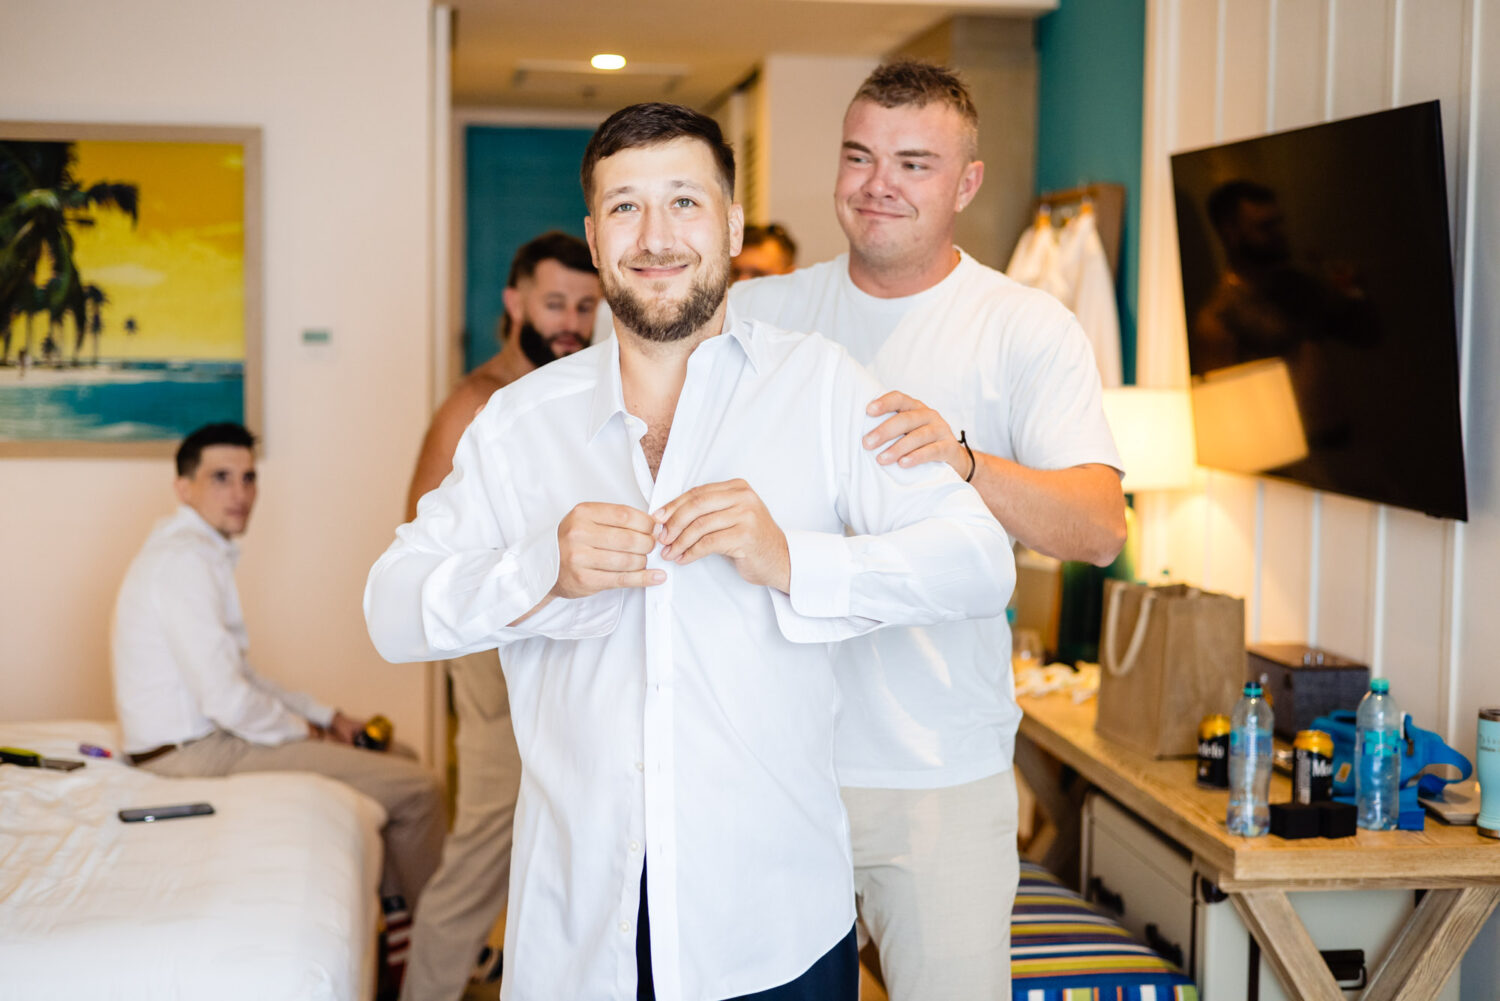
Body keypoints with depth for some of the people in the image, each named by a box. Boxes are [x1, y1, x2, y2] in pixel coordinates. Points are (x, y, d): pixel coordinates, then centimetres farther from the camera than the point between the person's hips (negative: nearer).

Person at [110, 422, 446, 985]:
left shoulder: (195, 551, 14)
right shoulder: (188, 560, -20)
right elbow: (227, 699, -26)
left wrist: (323, 717, 14)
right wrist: (303, 732, -8)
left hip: (200, 732, 11)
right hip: (196, 752, -11)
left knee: (396, 754, 20)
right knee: (416, 790, -12)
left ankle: (399, 931, 21)